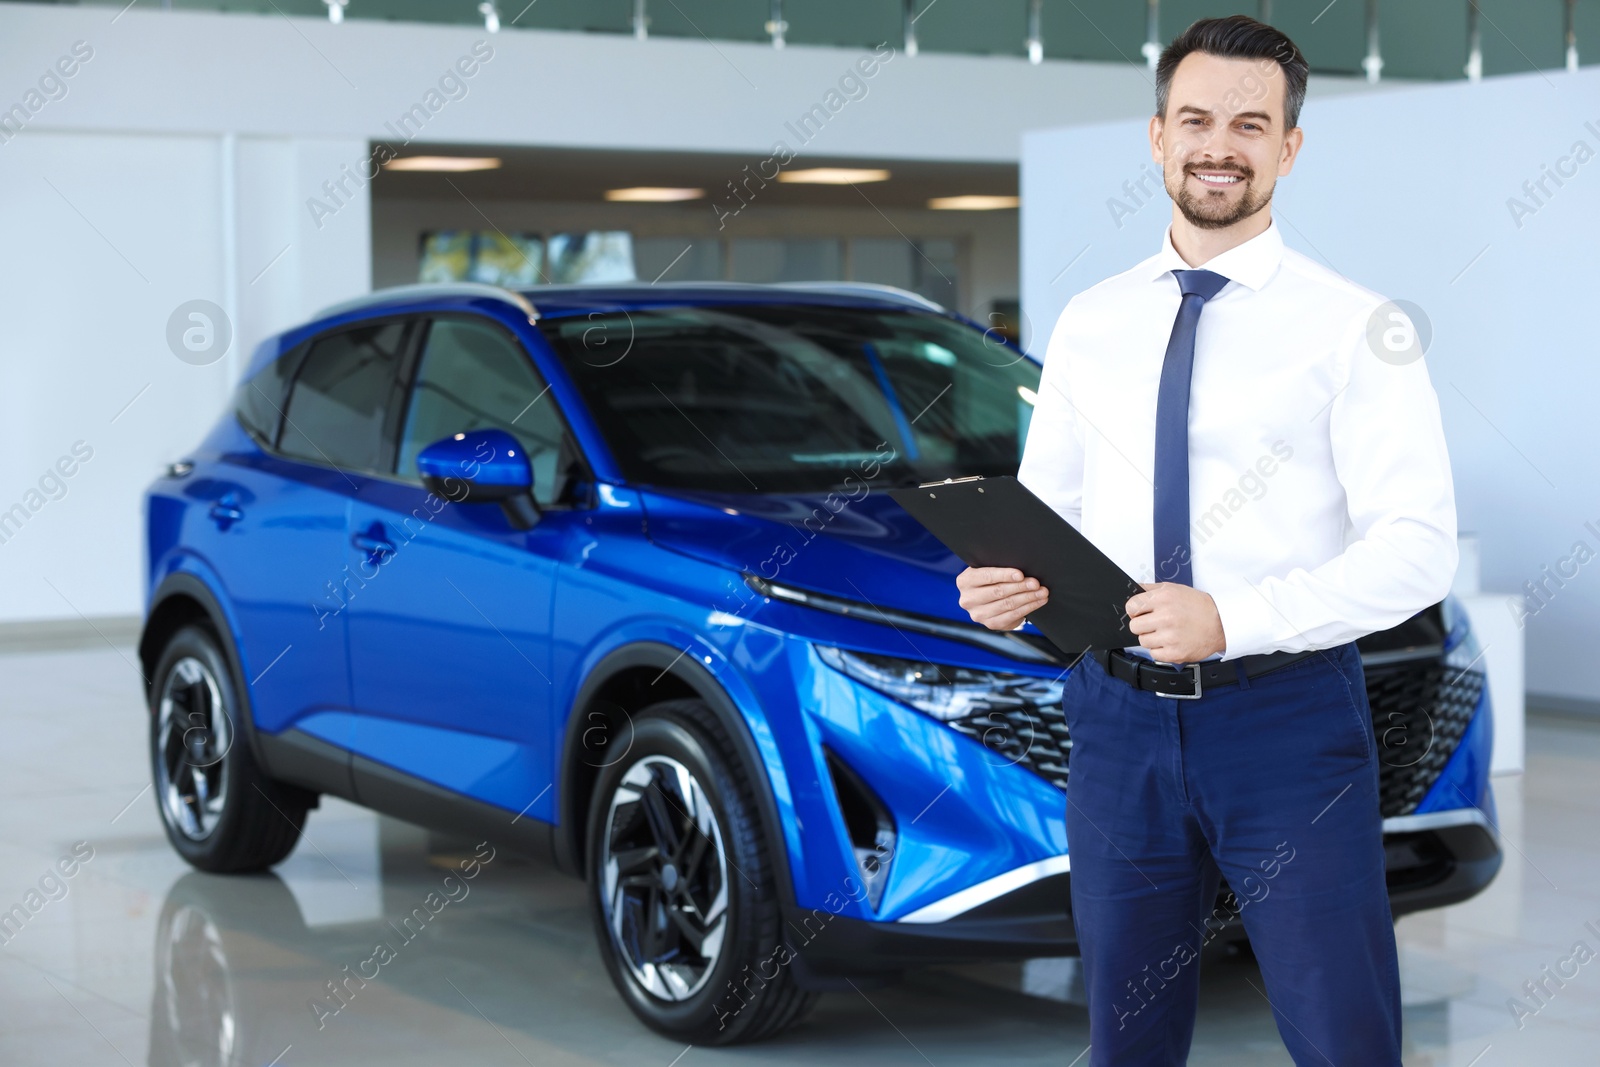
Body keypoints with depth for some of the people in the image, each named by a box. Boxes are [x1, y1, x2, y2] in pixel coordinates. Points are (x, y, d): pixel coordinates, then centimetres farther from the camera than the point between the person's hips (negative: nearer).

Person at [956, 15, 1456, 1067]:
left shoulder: (1356, 327, -5)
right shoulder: (1090, 323, 9)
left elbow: (1418, 546, -13)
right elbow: (1044, 507, 14)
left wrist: (1233, 619, -24)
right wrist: (1003, 581, -9)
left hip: (1289, 716, -4)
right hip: (1120, 713, 4)